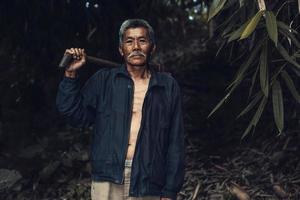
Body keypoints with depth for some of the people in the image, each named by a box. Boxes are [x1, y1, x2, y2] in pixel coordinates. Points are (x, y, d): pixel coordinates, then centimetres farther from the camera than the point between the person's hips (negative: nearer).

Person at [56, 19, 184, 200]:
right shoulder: (104, 80, 8)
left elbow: (175, 143, 5)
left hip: (148, 185, 0)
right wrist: (71, 75, -8)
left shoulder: (168, 86, 7)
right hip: (108, 181, 0)